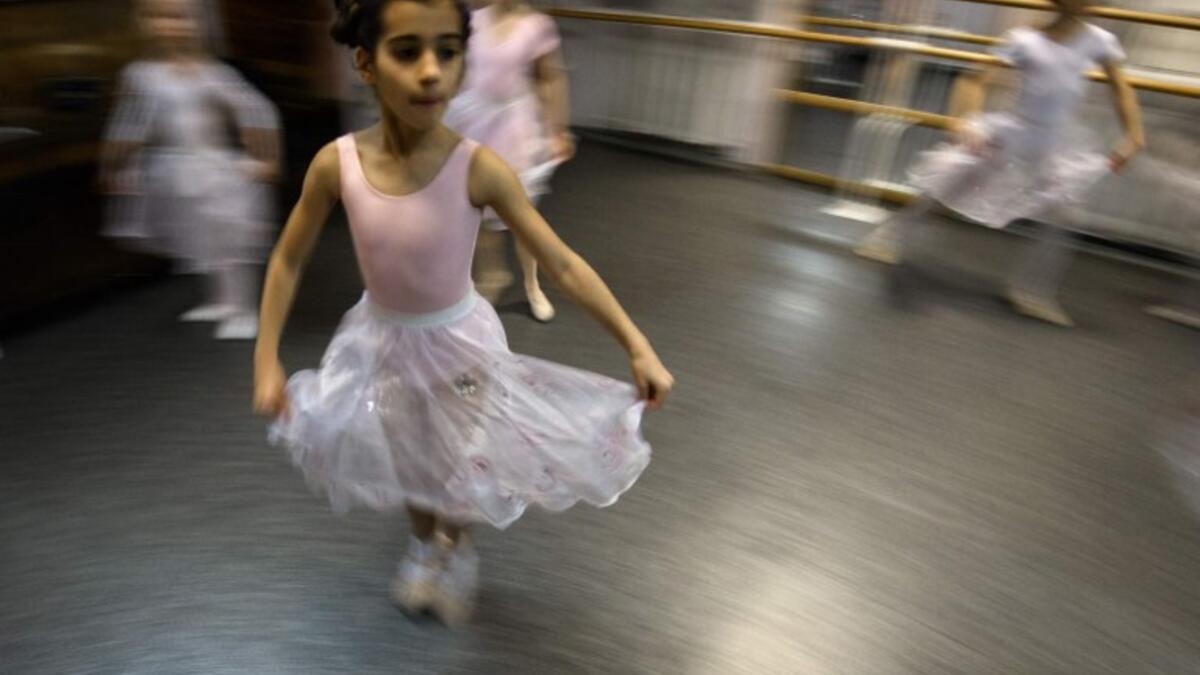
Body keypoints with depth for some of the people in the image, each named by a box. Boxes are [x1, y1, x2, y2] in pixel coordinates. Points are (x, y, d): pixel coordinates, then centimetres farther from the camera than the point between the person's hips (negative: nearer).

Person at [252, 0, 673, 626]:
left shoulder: (478, 168, -25)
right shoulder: (336, 163, -19)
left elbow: (564, 265, -20)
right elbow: (287, 260, -4)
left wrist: (638, 346, -21)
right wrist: (266, 359, -4)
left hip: (459, 343, -2)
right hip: (380, 342, 2)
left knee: (461, 476, 15)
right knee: (406, 469, 24)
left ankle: (454, 542, 53)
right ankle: (425, 542, 58)